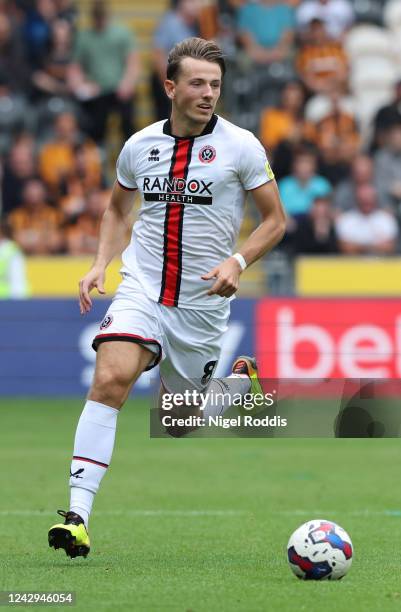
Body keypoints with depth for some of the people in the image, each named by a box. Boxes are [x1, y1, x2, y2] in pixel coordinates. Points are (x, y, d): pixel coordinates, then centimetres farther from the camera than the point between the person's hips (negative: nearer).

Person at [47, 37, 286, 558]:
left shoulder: (240, 146, -4)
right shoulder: (140, 145, 4)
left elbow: (275, 219, 2)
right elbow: (118, 208, 22)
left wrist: (238, 262, -15)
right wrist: (101, 263, 7)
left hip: (203, 303, -1)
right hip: (141, 291, 1)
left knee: (178, 422, 8)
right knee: (111, 378, -24)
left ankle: (239, 384, 40)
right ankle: (78, 511, -27)